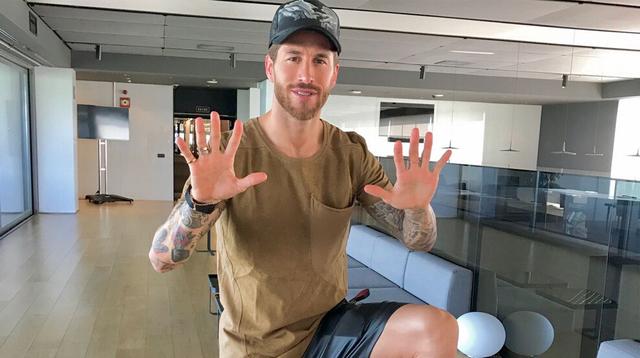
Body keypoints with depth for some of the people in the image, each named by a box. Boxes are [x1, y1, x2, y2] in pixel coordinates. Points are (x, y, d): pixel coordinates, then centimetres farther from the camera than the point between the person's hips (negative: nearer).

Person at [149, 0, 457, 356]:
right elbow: (162, 260, -20)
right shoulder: (229, 152, -17)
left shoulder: (352, 154, -8)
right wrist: (199, 202, -40)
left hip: (331, 326, 3)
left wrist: (417, 208, -28)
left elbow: (420, 241, -5)